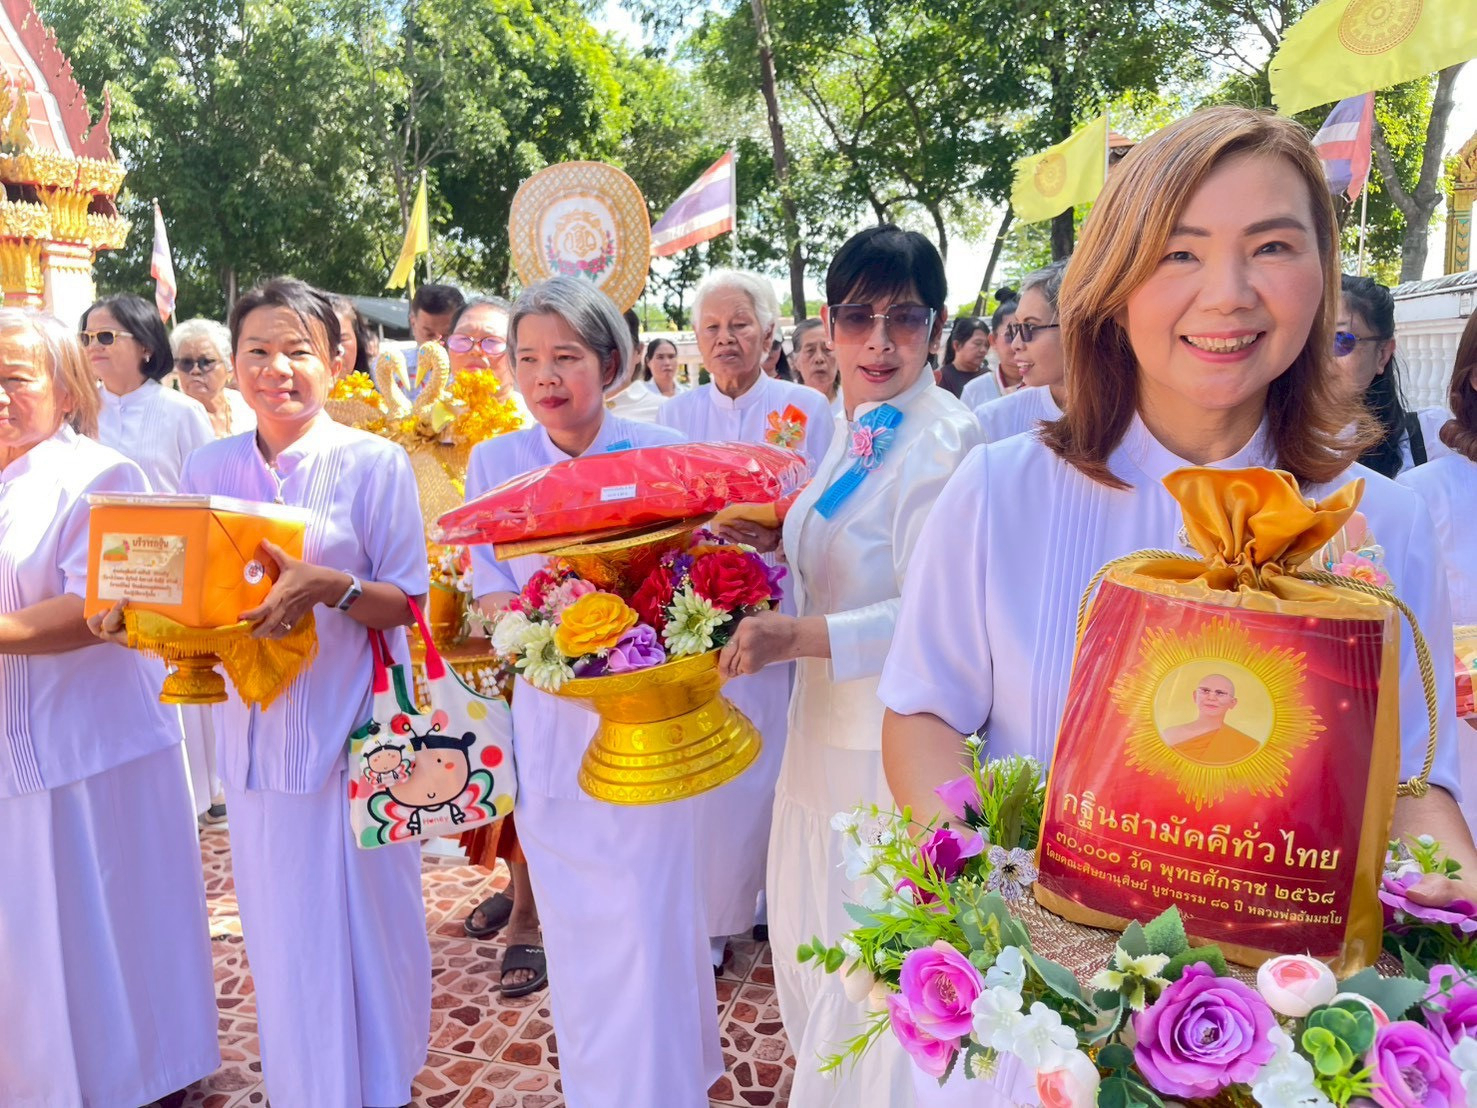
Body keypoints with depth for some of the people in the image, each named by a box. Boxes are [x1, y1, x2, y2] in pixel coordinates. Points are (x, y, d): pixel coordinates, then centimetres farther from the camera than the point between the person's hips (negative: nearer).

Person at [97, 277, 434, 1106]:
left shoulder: (375, 463, -8)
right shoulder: (209, 469, 5)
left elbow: (407, 603, -9)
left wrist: (329, 587, -27)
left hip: (354, 729, -4)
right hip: (257, 730, 4)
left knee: (367, 923, 9)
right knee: (279, 929, 16)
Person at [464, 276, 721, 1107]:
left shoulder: (660, 453, -7)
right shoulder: (495, 461, -1)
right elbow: (490, 597, -2)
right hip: (552, 719, 2)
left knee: (652, 922, 3)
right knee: (575, 927, 16)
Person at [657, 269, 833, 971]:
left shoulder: (807, 408, 4)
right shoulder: (673, 417, 10)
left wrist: (780, 535, -21)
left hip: (777, 615, -1)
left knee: (774, 761, 4)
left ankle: (776, 896, 25)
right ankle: (705, 917, 17)